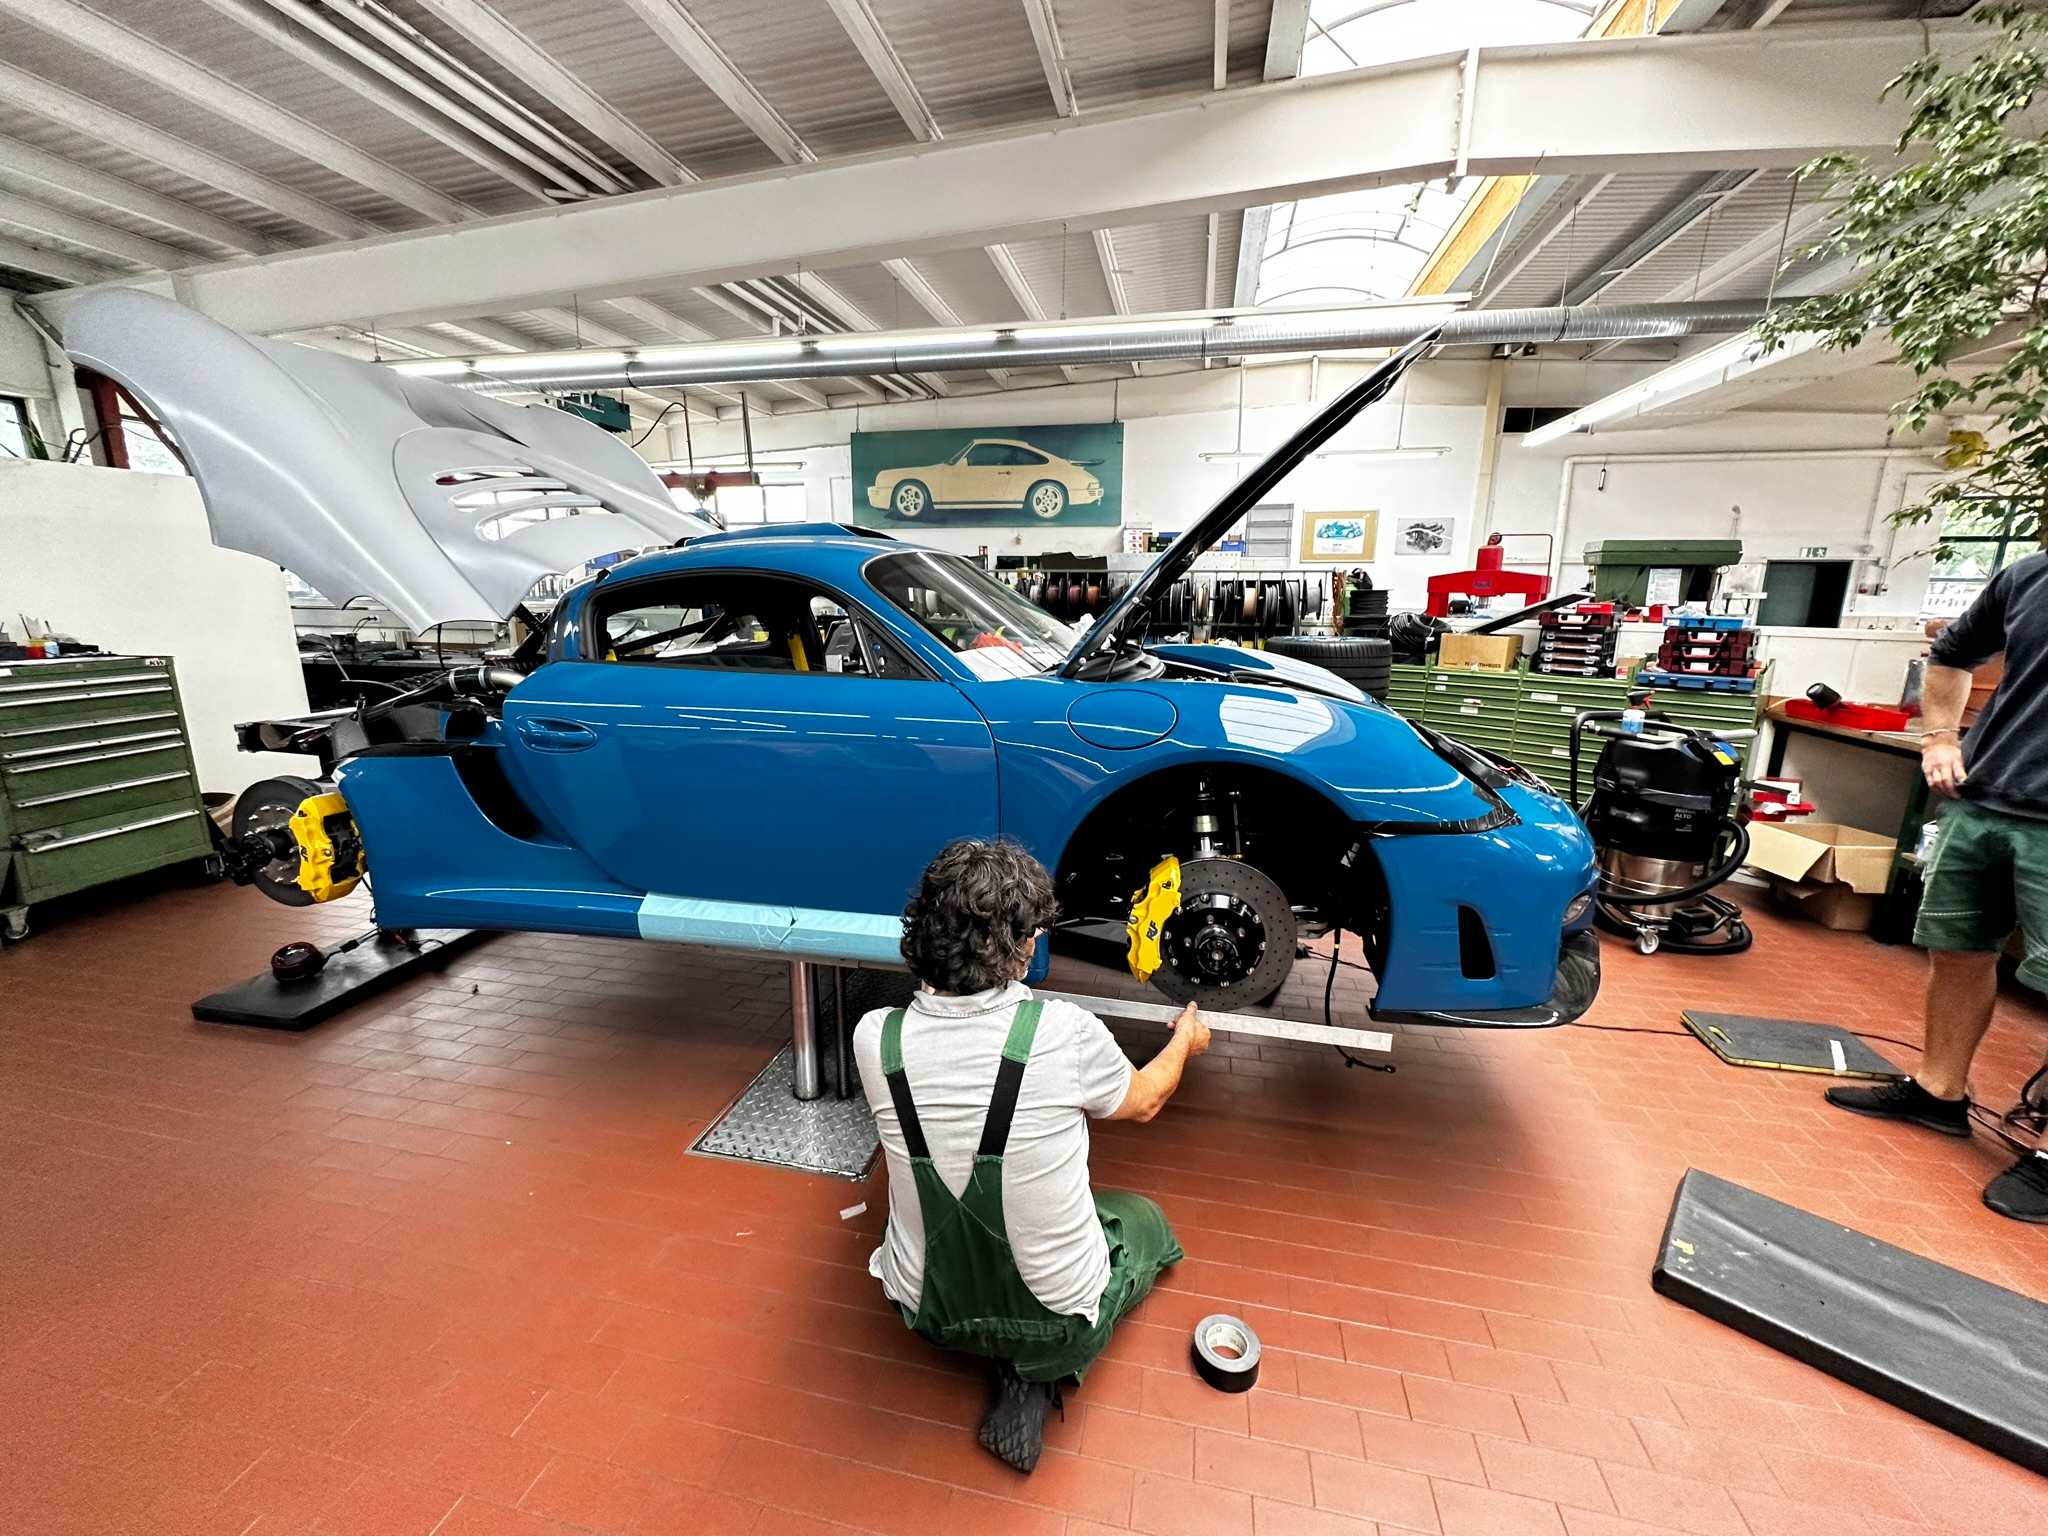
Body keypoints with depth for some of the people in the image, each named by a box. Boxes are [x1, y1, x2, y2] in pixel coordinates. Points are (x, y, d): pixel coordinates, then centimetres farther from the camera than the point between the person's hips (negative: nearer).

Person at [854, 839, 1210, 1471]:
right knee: (1144, 1218, 27)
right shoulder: (1065, 1032, -28)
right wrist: (1185, 1042, 17)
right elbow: (1142, 1101, -4)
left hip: (927, 1311, 4)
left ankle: (1017, 1357, 15)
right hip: (1056, 1318, -4)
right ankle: (1036, 1376, 7)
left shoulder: (875, 1038, -20)